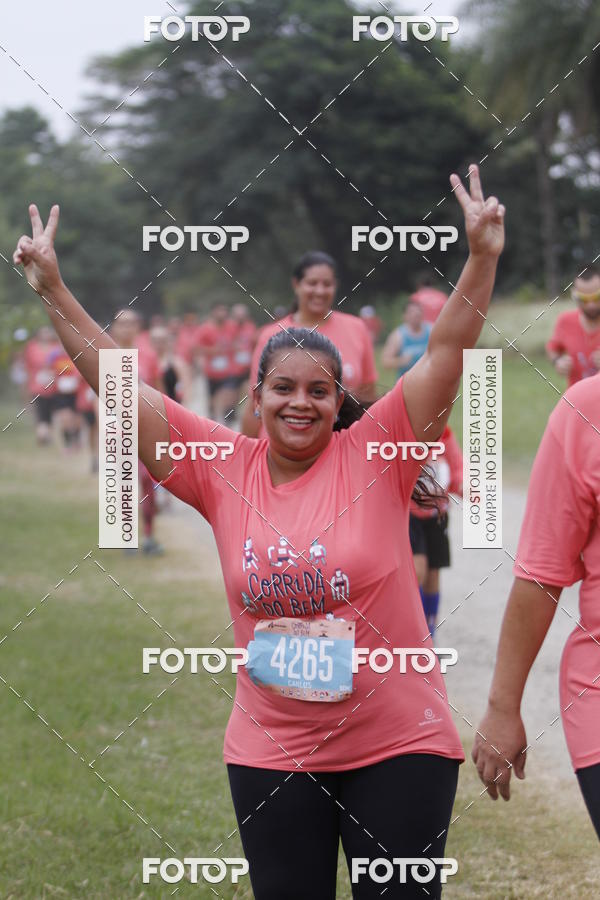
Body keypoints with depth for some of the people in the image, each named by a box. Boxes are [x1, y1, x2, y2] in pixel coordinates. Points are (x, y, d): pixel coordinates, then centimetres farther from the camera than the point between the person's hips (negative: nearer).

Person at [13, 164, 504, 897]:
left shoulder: (373, 453, -4)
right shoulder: (225, 468, 1)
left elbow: (446, 355, -11)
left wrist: (482, 258, -22)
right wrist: (53, 291, -1)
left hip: (399, 745, -2)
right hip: (270, 752, 2)